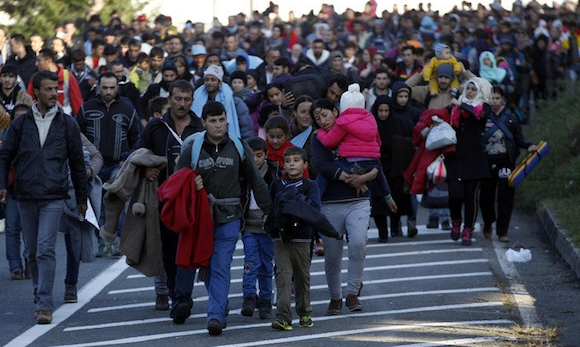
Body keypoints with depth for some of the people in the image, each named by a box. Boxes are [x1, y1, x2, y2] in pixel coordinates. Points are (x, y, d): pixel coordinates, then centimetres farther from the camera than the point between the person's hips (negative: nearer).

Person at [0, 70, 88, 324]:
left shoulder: (67, 124, 5)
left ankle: (45, 304, -17)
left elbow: (77, 163, 11)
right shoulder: (21, 123, 7)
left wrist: (81, 198, 12)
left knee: (45, 250, -14)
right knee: (33, 252, 10)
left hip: (53, 198, -2)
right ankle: (40, 298, 25)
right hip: (26, 197, 3)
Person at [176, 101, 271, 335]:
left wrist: (269, 210, 8)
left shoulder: (238, 148, 3)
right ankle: (220, 304, 30)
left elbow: (255, 181, 9)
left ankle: (216, 315, -15)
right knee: (205, 264, 10)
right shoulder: (191, 149, 1)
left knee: (221, 266, -9)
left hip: (229, 217, -1)